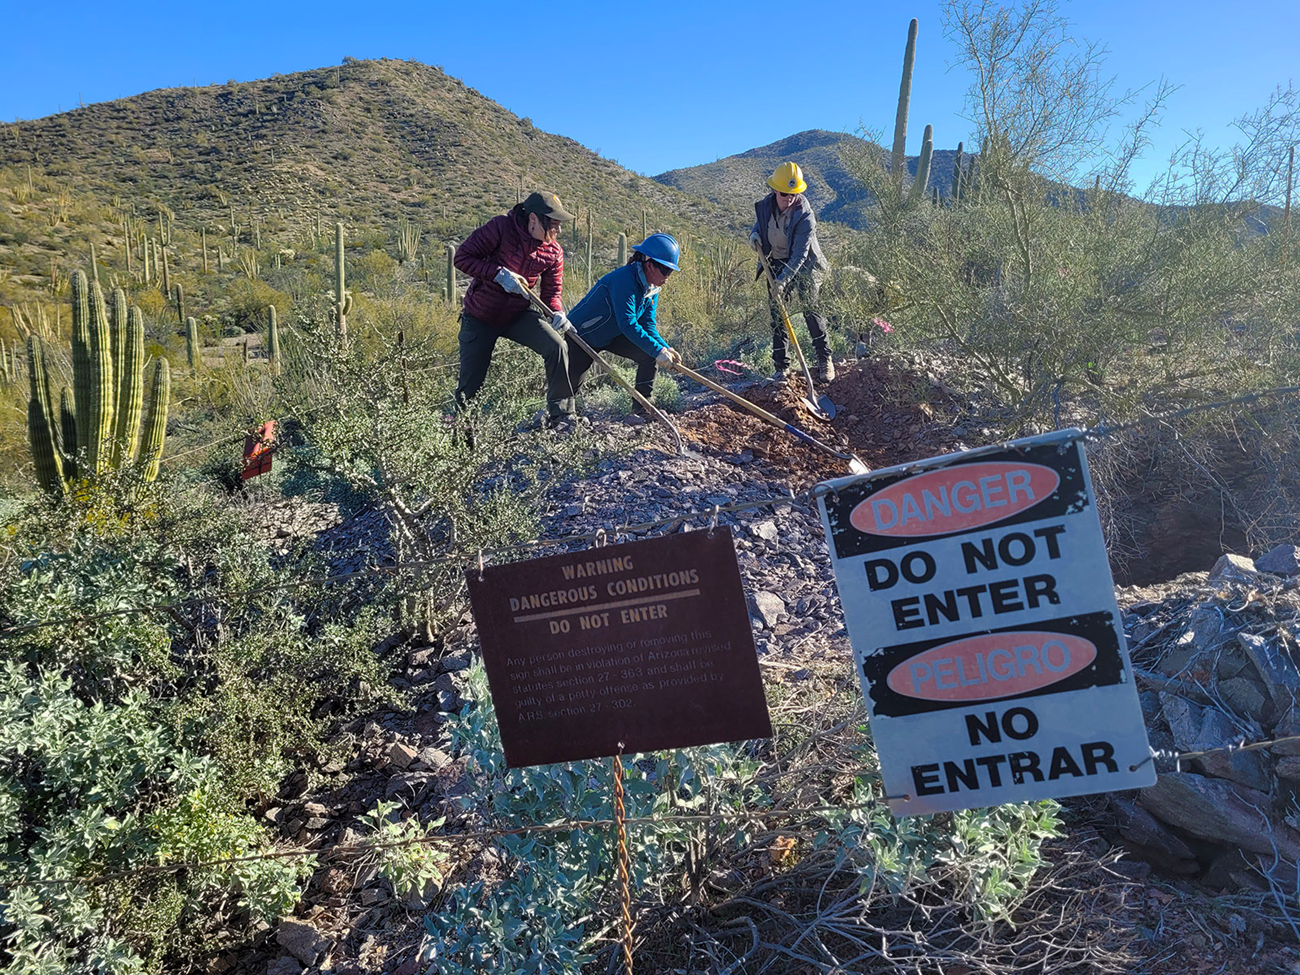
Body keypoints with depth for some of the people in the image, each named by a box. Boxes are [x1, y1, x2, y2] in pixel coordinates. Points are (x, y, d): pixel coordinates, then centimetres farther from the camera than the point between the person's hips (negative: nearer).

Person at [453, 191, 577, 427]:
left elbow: (551, 291, 1)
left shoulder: (554, 252, -7)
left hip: (520, 314, 3)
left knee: (557, 347, -22)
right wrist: (499, 274, -29)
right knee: (469, 388, 0)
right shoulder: (500, 228, -20)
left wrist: (555, 312, -22)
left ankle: (561, 416, -12)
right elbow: (462, 257, -18)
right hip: (480, 316, -3)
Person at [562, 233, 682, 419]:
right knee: (569, 389, -3)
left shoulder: (652, 288, -6)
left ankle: (642, 408, -1)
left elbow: (648, 325, -5)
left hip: (612, 335, 7)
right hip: (582, 334, -7)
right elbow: (628, 325, -39)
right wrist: (658, 350, -42)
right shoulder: (624, 279, -33)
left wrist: (665, 348, -23)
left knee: (649, 354, -12)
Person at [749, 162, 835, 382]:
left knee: (810, 308, -9)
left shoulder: (804, 216, -24)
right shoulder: (766, 205, -8)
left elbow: (799, 254, -28)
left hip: (803, 265, -5)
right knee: (777, 314, 3)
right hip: (776, 263, 5)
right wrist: (755, 233, -5)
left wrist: (784, 279, -38)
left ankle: (824, 359, 6)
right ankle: (781, 367, 9)